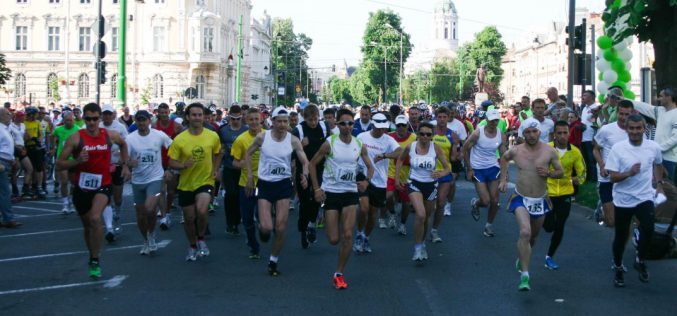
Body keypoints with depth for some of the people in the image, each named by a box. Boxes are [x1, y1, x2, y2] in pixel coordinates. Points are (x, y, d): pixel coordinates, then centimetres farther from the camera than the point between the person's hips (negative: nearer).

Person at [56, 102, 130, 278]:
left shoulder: (110, 136, -4)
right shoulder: (76, 138, -12)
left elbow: (123, 144, 21)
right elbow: (59, 165, -11)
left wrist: (125, 165, 15)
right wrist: (77, 161, -27)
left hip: (102, 186, -1)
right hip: (81, 186, 1)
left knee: (95, 219, -25)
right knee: (87, 225, 16)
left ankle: (95, 261, -14)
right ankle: (92, 256, 40)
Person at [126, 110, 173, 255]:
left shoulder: (159, 135, -7)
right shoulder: (130, 138, -4)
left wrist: (169, 169, 1)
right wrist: (129, 163, -28)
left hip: (155, 178, -3)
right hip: (138, 180, 3)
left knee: (150, 209, -22)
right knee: (140, 215, 9)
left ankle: (151, 235, 6)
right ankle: (146, 241, 32)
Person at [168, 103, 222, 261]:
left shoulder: (213, 136, -6)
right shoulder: (179, 139, -10)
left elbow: (217, 154, 14)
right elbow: (172, 162, -5)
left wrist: (215, 169, 0)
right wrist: (184, 165, -24)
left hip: (206, 181, -1)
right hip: (186, 184, 1)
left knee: (201, 210, -25)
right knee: (189, 218, 12)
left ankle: (201, 239, 3)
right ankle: (193, 246, 37)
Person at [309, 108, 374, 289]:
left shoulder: (359, 145, 1)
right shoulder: (329, 143, -8)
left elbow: (370, 167, 13)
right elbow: (312, 164, -1)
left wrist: (366, 181, -7)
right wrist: (316, 188, -8)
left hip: (350, 193, 2)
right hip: (330, 193, -2)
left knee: (348, 235, -10)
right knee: (334, 239, -1)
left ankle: (339, 274, 4)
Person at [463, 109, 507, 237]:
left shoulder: (502, 135, -3)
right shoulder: (477, 133, -15)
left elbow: (504, 155, 7)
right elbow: (465, 149, -7)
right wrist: (469, 169, -8)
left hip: (493, 168, 4)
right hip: (478, 169, -4)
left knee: (495, 201, 1)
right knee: (486, 201, -9)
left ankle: (489, 225, 23)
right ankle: (475, 203, 27)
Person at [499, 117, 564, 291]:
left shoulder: (549, 151, -9)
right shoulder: (515, 151, -7)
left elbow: (561, 172, 2)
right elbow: (504, 158, 16)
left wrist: (548, 173, -18)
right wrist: (503, 179, 10)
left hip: (540, 200, 2)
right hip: (521, 199, -2)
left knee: (533, 236, 19)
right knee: (525, 232, -24)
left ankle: (522, 258, 52)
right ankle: (524, 276, -23)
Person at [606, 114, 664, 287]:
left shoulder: (654, 147, -4)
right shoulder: (618, 148, -11)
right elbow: (613, 177, -11)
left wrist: (659, 184, 12)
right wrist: (629, 173, -28)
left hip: (645, 197, 0)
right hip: (623, 199, 0)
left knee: (648, 229, -22)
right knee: (621, 236, 9)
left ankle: (640, 261, 5)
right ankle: (618, 267, 35)